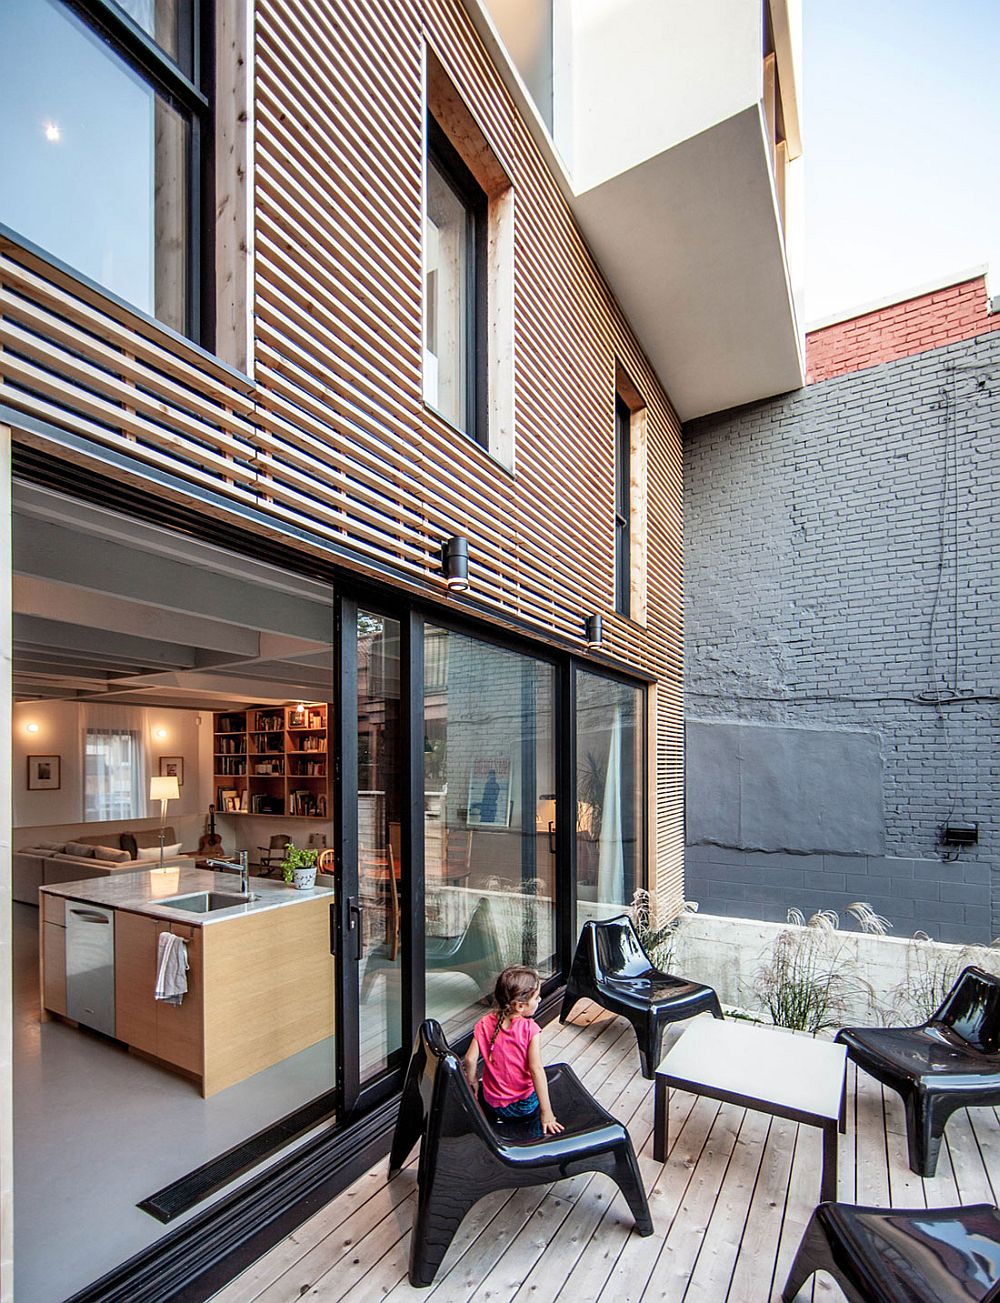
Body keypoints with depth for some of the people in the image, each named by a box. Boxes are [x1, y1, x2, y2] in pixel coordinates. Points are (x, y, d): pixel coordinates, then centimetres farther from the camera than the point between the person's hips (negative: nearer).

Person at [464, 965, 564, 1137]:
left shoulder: (484, 1024, -11)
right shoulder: (530, 1028, -21)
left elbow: (470, 1060, -11)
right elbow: (536, 1069, -24)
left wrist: (473, 1084, 7)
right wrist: (546, 1113, -18)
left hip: (492, 1106, 2)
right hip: (525, 1106, -2)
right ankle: (535, 1136, 11)